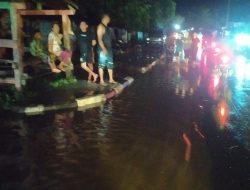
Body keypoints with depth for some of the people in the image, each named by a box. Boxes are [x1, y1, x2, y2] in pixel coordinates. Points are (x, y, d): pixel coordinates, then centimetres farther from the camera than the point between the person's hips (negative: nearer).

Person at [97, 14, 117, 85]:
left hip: (109, 49, 9)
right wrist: (104, 48, -25)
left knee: (110, 64, 11)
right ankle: (101, 80, 0)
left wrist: (109, 48, 18)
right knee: (102, 65, -4)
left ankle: (111, 79, 17)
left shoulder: (106, 27, 18)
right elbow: (99, 39, -17)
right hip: (103, 49, -9)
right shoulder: (101, 26, -8)